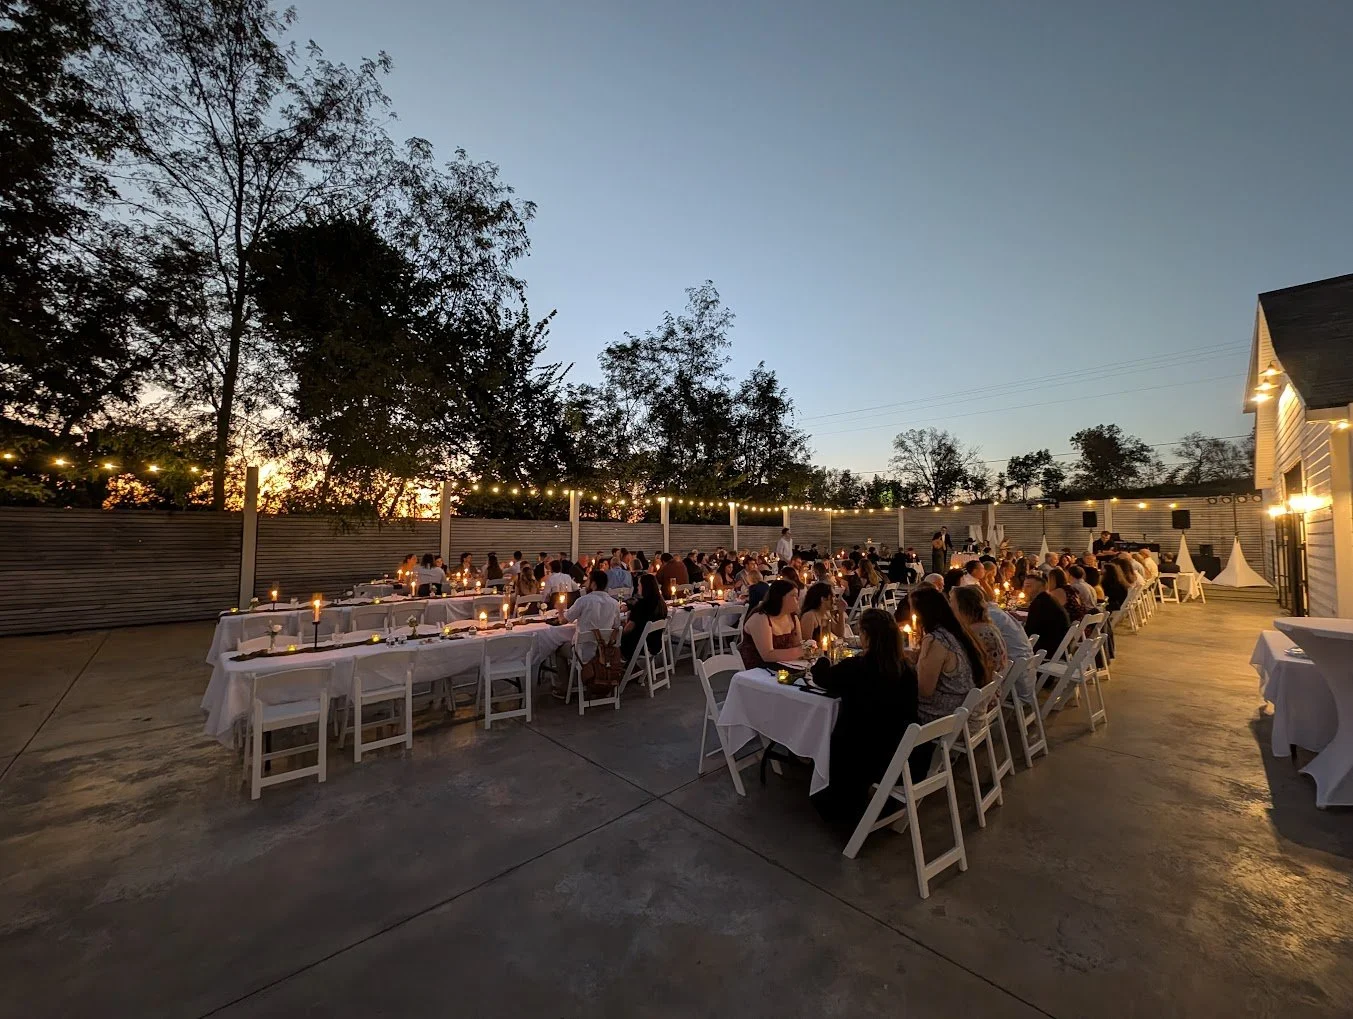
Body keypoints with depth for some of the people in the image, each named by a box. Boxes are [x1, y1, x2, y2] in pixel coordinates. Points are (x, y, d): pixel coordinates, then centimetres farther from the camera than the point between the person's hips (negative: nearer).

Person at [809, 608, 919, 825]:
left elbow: (821, 678, -3)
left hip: (857, 752, -3)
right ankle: (867, 791, 19)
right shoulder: (907, 669, -12)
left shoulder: (854, 667, -24)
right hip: (894, 754, 4)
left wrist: (823, 658, 17)